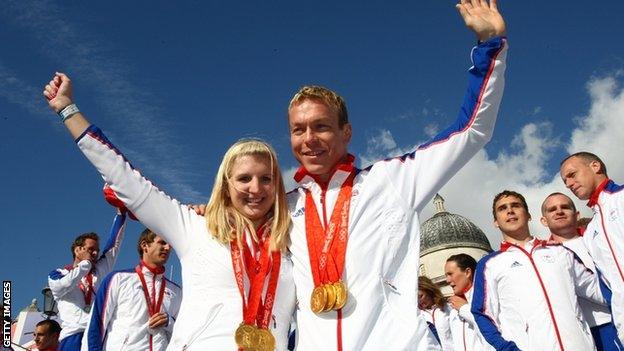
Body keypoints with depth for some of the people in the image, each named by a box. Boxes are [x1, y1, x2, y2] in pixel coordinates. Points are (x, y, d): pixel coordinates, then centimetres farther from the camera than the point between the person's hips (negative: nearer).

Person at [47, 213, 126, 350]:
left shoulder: (101, 269, 23)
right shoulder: (57, 274, 14)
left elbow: (115, 243, 23)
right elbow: (63, 285, -9)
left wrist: (121, 213, 21)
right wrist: (86, 263, 5)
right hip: (74, 335, -3)